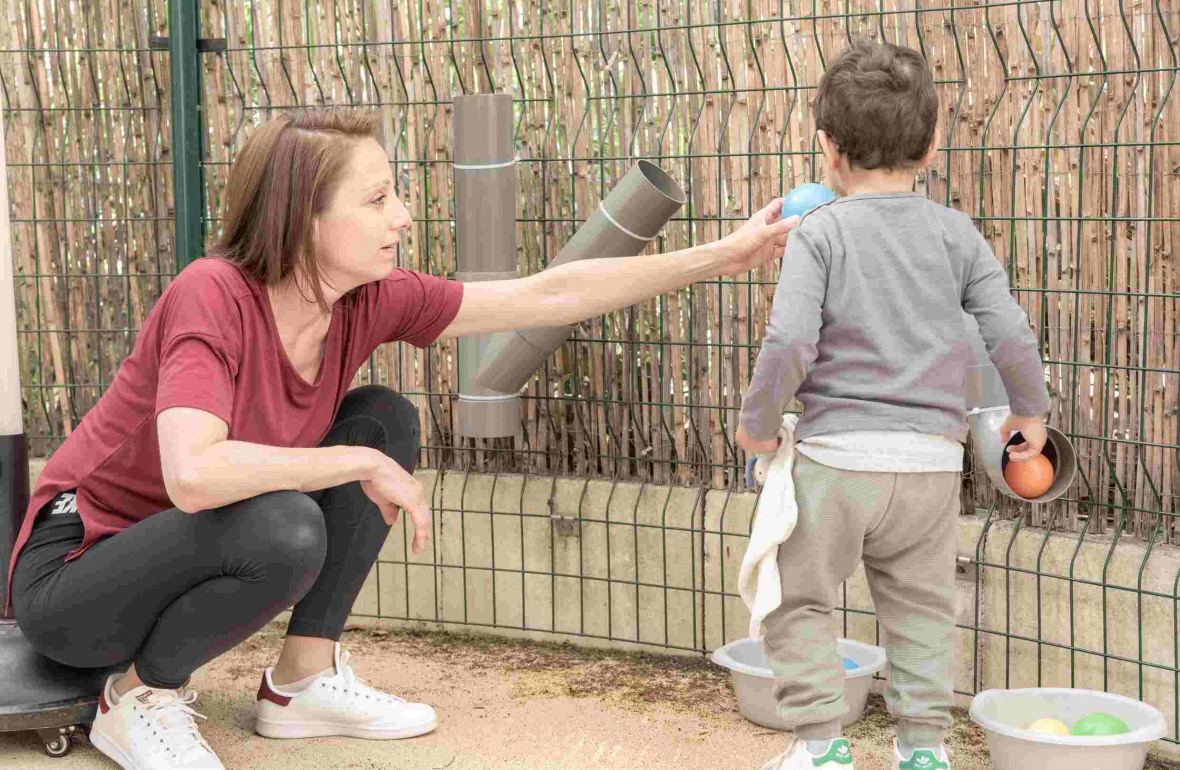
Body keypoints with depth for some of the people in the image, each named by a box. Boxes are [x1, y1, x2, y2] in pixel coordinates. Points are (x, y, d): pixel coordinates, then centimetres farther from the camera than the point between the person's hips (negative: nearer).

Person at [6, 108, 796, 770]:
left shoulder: (368, 302, -9)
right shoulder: (213, 296, -29)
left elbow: (549, 295, -7)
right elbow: (192, 475, -42)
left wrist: (722, 255, -7)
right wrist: (362, 465, -30)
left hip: (187, 551, 7)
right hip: (73, 579, -7)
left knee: (383, 417, -4)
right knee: (284, 530, -34)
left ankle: (304, 678, 5)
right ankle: (142, 697, -6)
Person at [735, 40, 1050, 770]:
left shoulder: (819, 231, -6)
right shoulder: (955, 232, 3)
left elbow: (788, 342, -16)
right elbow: (1012, 335, 0)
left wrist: (758, 422, -1)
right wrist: (1030, 410, 17)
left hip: (837, 453, -3)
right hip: (932, 460, 3)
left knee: (802, 598, 12)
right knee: (921, 606, 17)